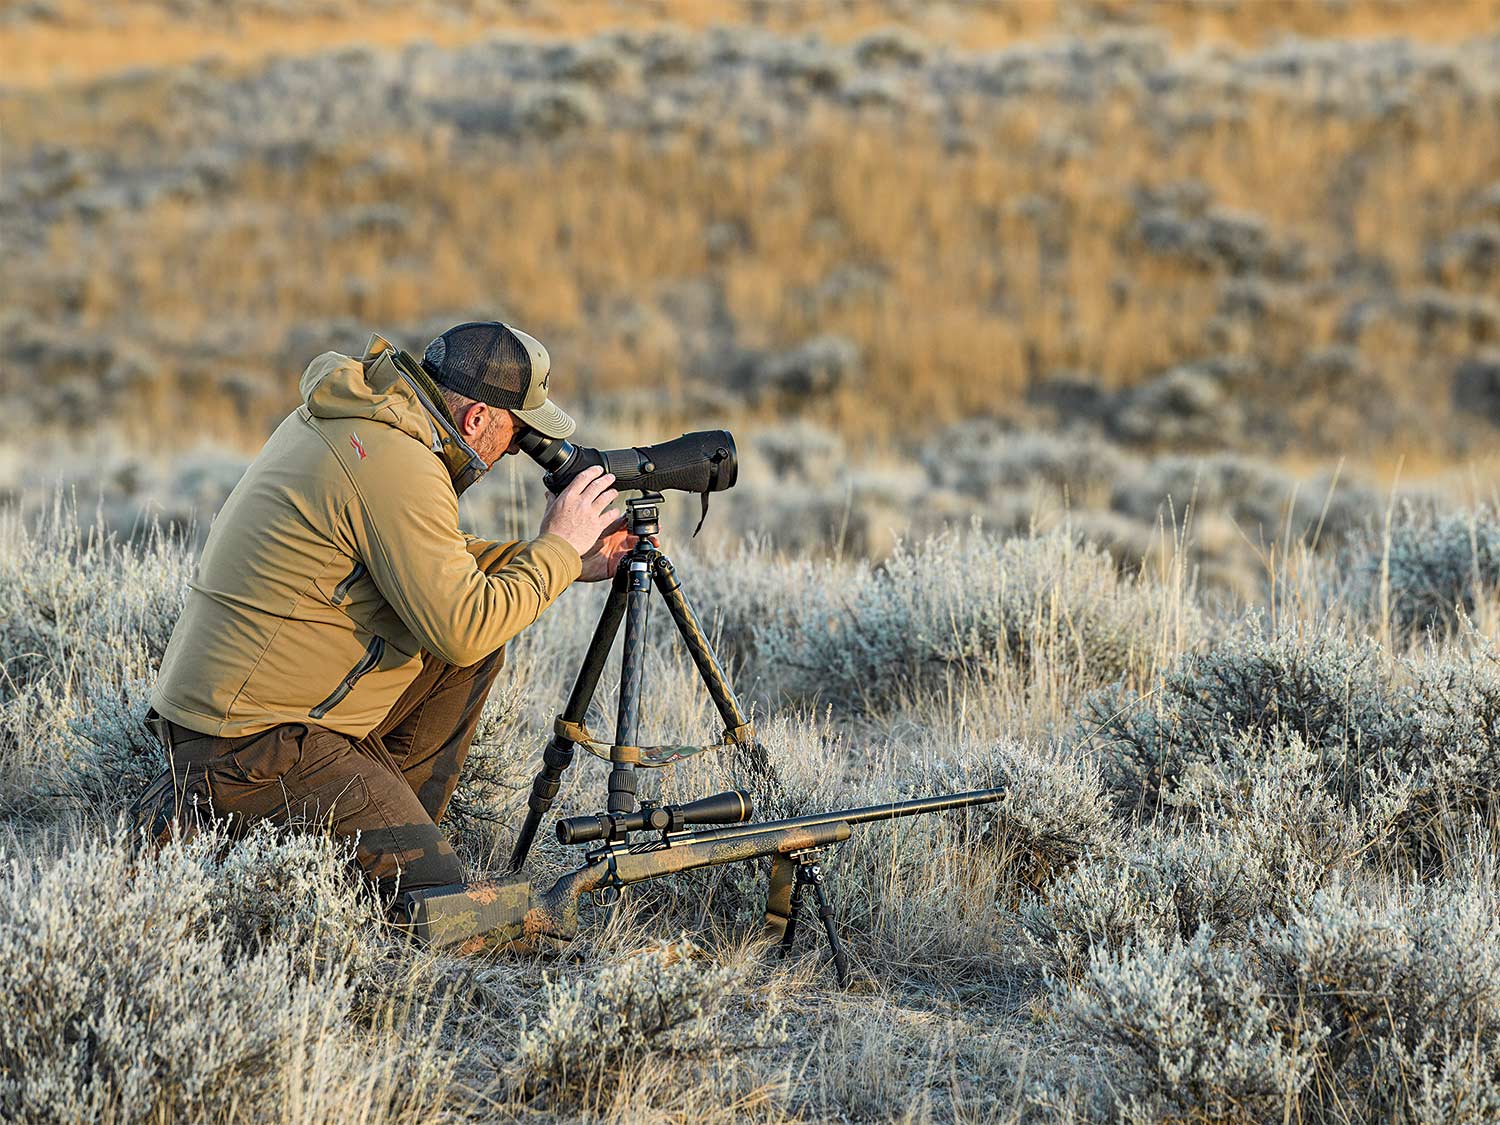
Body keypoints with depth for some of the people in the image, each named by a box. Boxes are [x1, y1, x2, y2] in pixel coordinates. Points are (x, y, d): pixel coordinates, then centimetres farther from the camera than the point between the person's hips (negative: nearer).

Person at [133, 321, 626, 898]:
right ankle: (205, 820, -6)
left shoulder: (342, 417, 11)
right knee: (431, 886, -12)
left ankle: (392, 819, 14)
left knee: (472, 660, 13)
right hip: (253, 738, -10)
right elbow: (462, 629, -23)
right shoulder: (399, 466, -21)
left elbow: (437, 564, 22)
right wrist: (557, 547, -8)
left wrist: (572, 562, 13)